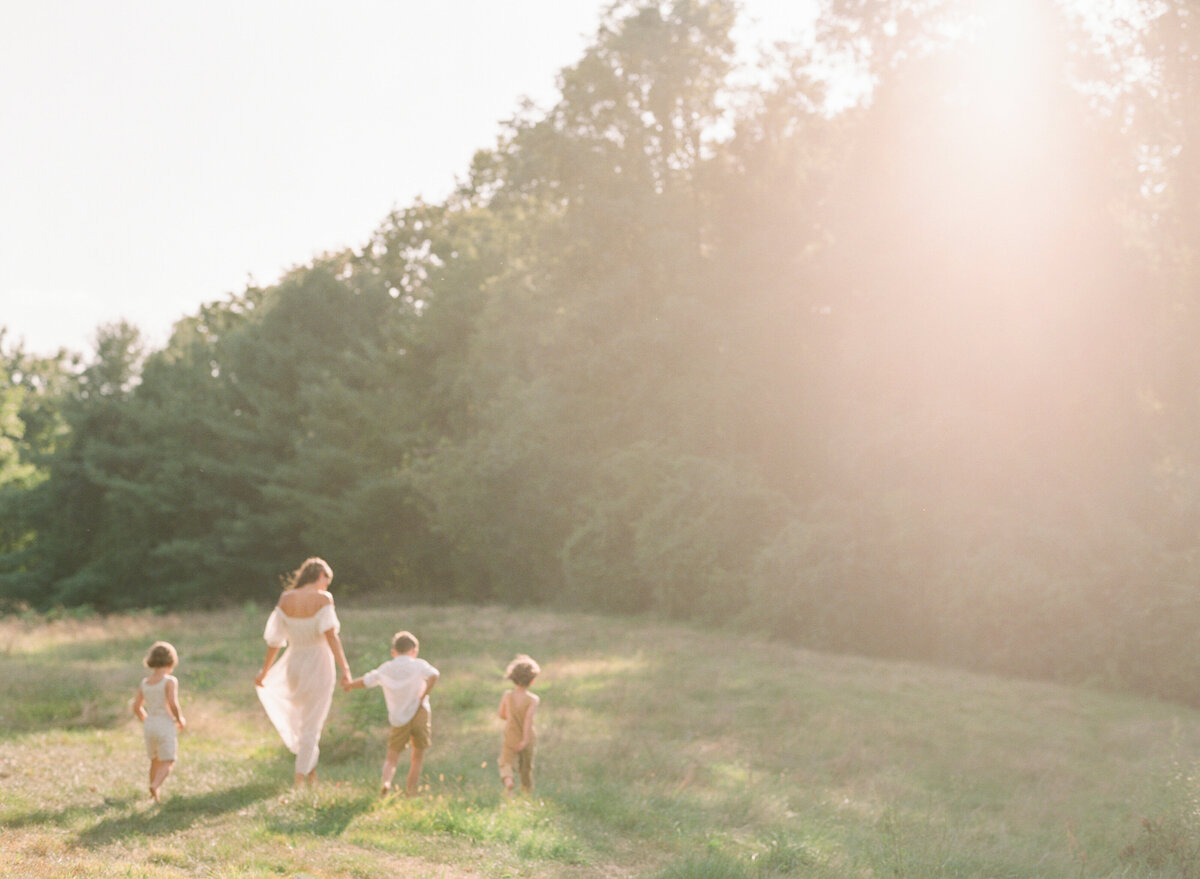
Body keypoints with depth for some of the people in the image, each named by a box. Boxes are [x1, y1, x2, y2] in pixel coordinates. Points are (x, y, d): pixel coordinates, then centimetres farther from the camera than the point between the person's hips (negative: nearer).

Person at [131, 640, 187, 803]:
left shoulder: (144, 682, 7)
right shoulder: (170, 681, -10)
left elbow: (137, 707, 9)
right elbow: (173, 704, -20)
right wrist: (180, 719, -3)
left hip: (149, 726, 6)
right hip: (165, 725, -6)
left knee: (155, 760, 20)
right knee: (168, 762, 1)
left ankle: (154, 796, 25)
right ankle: (155, 786, -24)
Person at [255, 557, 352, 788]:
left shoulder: (286, 599, -1)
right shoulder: (323, 599, -12)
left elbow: (275, 640, 1)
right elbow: (330, 635, -22)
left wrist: (264, 671, 9)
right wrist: (344, 667, -24)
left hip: (294, 664, 4)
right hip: (318, 664, -4)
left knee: (301, 718, 28)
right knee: (311, 724, 6)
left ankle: (310, 767, 28)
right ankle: (301, 778, 6)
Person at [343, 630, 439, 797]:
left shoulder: (385, 669, 9)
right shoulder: (418, 665, 1)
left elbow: (364, 681, 12)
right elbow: (433, 675, -17)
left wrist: (348, 685, 30)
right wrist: (423, 696, -10)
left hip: (399, 720, 1)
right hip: (420, 714, -1)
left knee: (392, 757, 8)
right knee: (418, 754, 15)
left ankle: (386, 781, -18)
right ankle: (411, 789, 11)